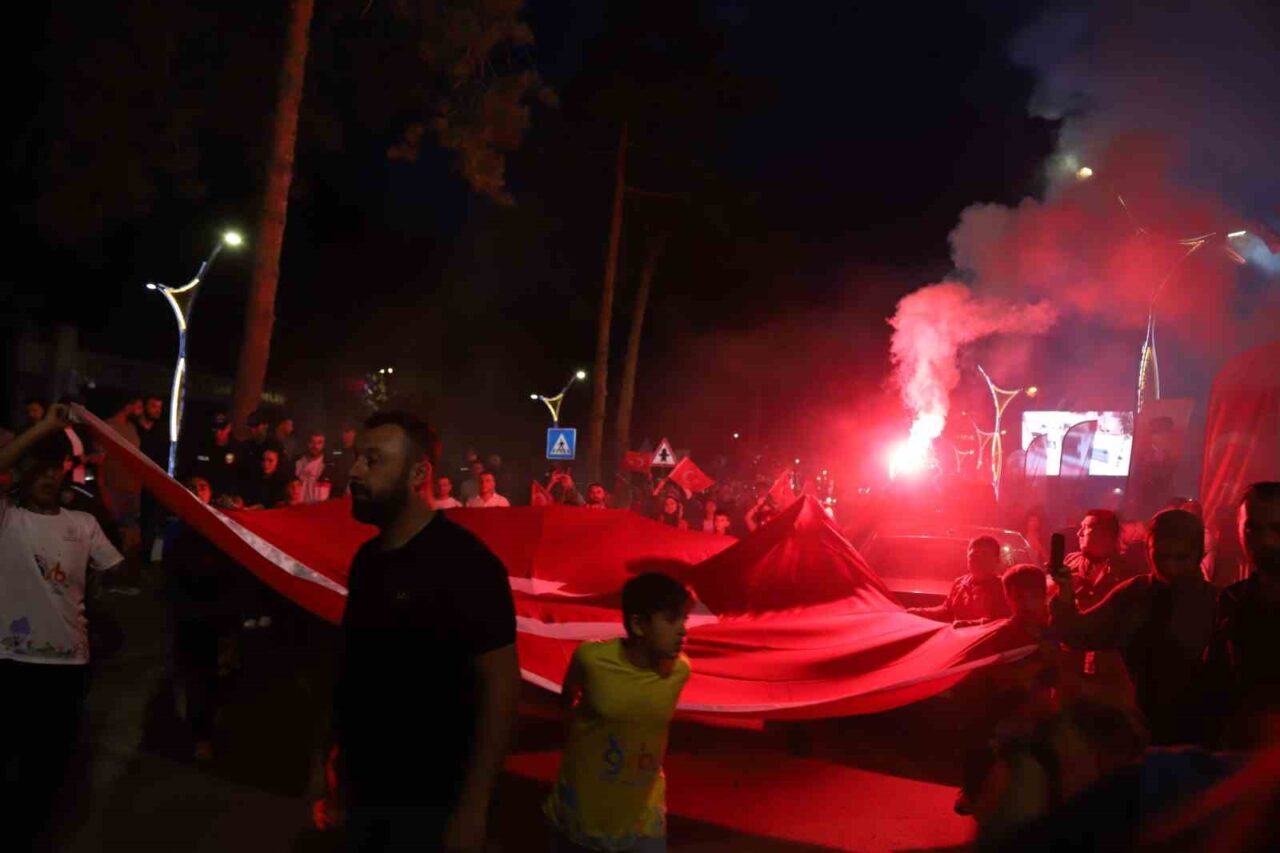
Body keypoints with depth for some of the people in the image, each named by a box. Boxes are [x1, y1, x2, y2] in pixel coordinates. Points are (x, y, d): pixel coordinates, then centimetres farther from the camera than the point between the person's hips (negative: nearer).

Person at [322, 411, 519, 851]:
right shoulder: (366, 558, 4)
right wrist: (337, 764, 9)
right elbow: (356, 670, 10)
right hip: (365, 790, 7)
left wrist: (471, 810, -21)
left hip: (430, 801, -6)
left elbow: (499, 686, -20)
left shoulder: (465, 562, -19)